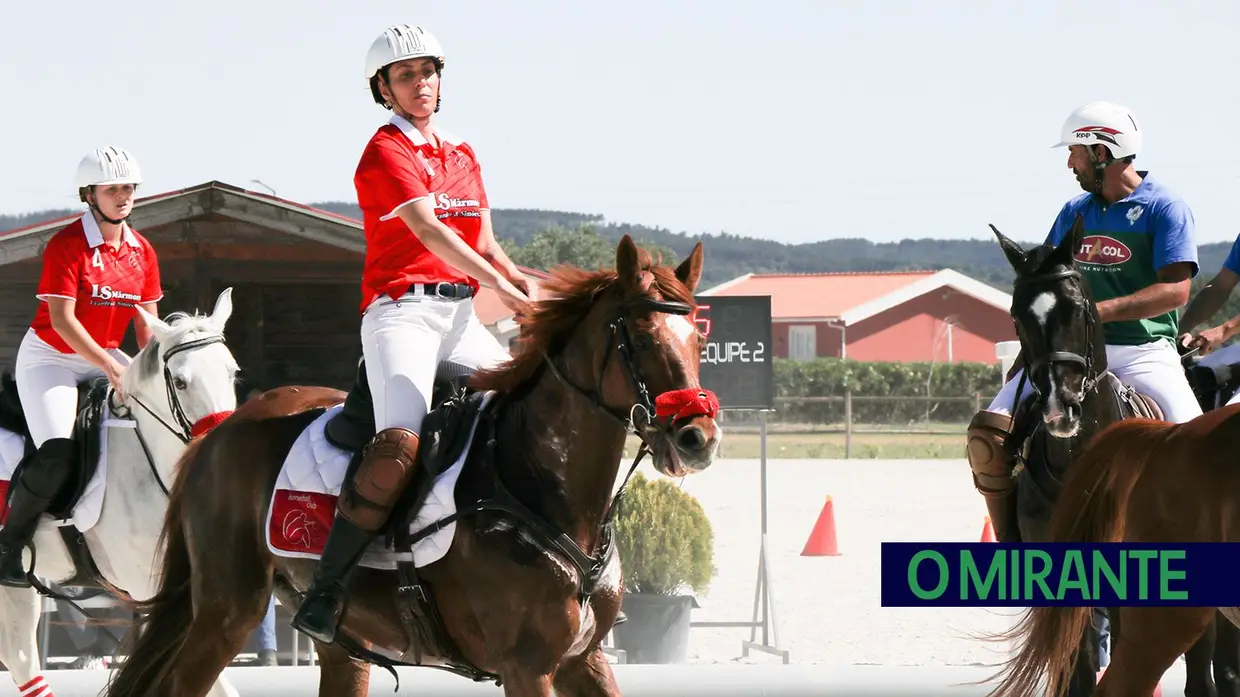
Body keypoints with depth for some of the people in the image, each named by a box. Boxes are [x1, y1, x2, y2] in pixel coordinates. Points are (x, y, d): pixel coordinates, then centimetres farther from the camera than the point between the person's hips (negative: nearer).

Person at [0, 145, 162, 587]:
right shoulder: (67, 245, -16)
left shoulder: (142, 251, 4)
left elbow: (147, 325, 8)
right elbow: (62, 320, -21)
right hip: (50, 356, -7)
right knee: (56, 455, -25)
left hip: (106, 355, 7)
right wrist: (111, 368, -26)